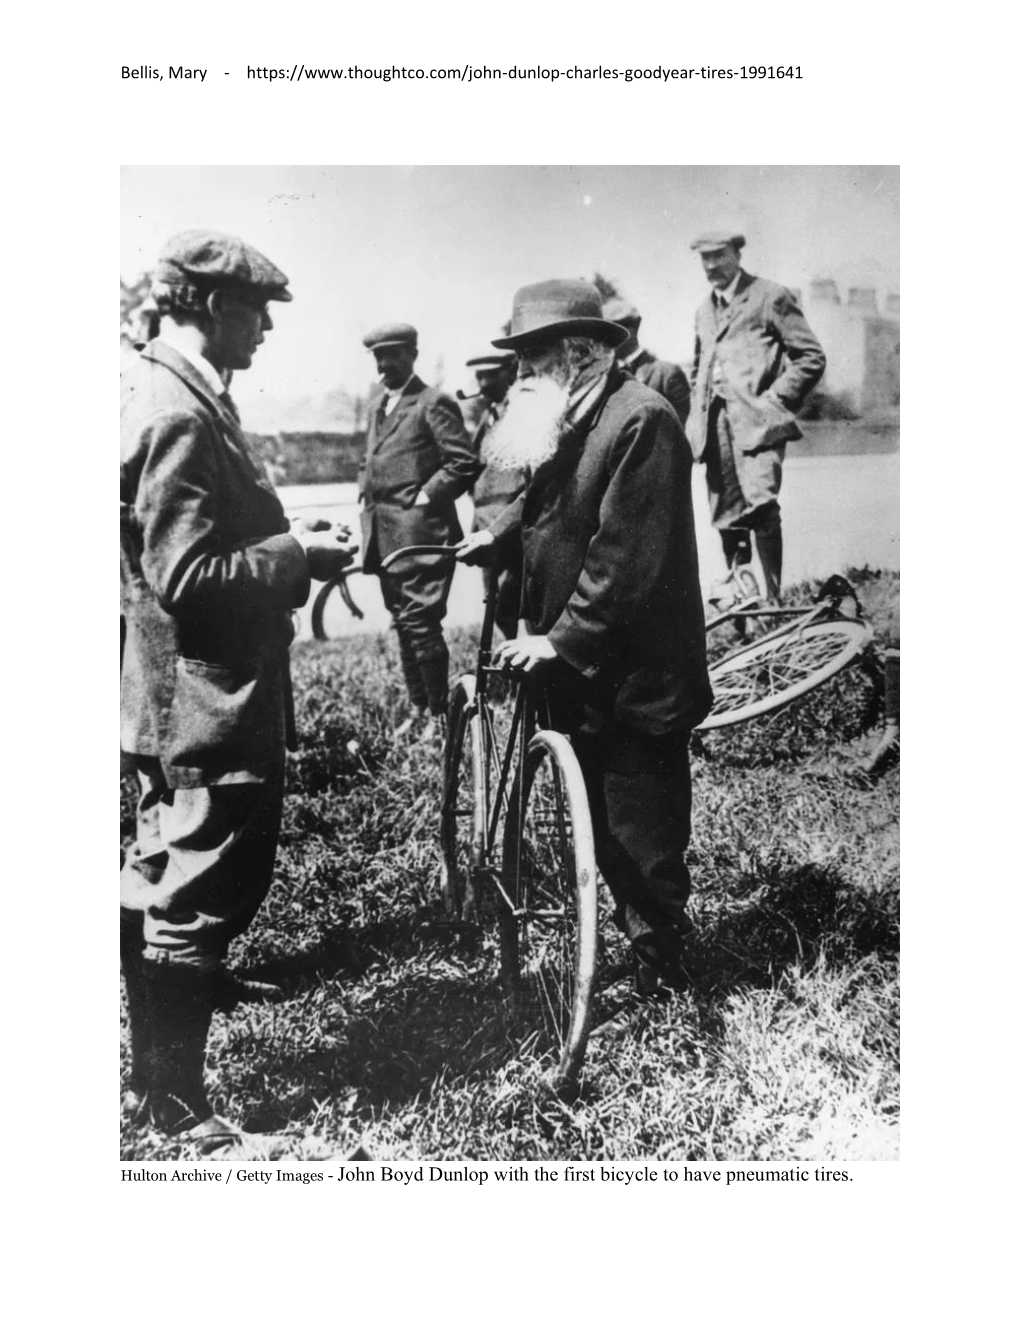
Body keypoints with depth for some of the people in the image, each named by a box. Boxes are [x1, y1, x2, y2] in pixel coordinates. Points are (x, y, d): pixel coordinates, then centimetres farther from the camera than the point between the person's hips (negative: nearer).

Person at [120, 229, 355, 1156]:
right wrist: (296, 554, -15)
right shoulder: (174, 416, -22)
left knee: (179, 869, 28)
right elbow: (188, 579, -25)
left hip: (201, 694, 10)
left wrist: (290, 551, 8)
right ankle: (170, 1096, 16)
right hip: (205, 699, -10)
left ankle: (196, 975, 51)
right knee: (197, 884, 1)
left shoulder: (181, 395, 11)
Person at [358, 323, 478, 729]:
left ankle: (439, 714, 4)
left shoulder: (433, 403, -7)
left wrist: (423, 498, -14)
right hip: (384, 537, 8)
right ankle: (417, 708, 22)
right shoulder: (378, 407, 19)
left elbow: (464, 463, -14)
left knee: (421, 624, -7)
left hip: (420, 534, -8)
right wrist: (367, 495, 12)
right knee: (403, 626, 13)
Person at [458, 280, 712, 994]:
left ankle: (661, 973, 20)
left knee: (644, 840, 3)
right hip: (579, 668, 8)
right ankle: (640, 938, 30)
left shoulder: (641, 418, -17)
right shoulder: (569, 418, 9)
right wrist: (499, 532, 13)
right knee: (605, 827, 15)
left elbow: (625, 555, -22)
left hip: (634, 679, -8)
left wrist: (561, 640, -21)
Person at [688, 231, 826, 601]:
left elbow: (811, 357, -1)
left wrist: (775, 401, -8)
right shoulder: (704, 311, 22)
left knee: (760, 503, -22)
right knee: (726, 516, 5)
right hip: (715, 424, 6)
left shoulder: (770, 296, 2)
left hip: (756, 419, -6)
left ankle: (773, 599, -15)